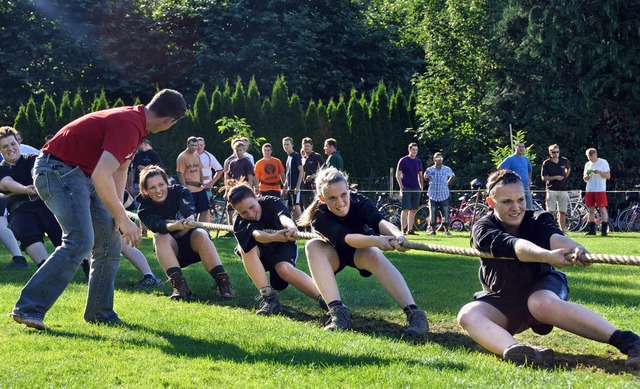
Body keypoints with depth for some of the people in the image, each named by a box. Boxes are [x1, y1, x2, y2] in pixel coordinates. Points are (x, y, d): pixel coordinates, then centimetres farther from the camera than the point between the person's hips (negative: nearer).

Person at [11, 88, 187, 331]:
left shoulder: (135, 123, 9)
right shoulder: (127, 126, -24)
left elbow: (120, 168, 18)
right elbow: (101, 176, -31)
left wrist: (118, 214, 7)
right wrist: (123, 219, -24)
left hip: (81, 173, 11)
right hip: (57, 171, -11)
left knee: (110, 242, 10)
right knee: (80, 242, -24)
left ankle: (99, 313, 17)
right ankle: (28, 308, -25)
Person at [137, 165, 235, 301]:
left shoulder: (179, 191, -5)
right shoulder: (145, 209, -7)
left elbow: (188, 206, -29)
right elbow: (157, 226, -29)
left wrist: (190, 217, -53)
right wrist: (176, 226, -51)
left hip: (194, 244, 0)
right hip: (172, 252, 0)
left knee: (200, 234, -32)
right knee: (160, 237, -30)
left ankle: (223, 283, -39)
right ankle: (179, 286, -41)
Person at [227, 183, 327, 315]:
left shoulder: (272, 202, -19)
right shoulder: (240, 220, -19)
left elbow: (283, 216, -42)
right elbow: (256, 235, -40)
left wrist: (291, 227, -67)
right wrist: (274, 237, -62)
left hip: (282, 246, -2)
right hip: (260, 253, 2)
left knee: (284, 269, -36)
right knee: (247, 244, -32)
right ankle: (268, 297, -37)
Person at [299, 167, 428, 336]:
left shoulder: (359, 201, -28)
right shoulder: (319, 215, -31)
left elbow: (380, 221, -47)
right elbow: (345, 238, -47)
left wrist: (396, 234, -70)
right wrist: (375, 240, -66)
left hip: (361, 252, 0)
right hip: (334, 254, 0)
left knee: (374, 254, -35)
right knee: (312, 246, -32)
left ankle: (414, 313, -41)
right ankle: (337, 311, -35)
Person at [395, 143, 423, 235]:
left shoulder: (418, 161, 14)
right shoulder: (403, 160, -2)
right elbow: (398, 175, -3)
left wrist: (421, 186, 10)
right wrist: (401, 186, -11)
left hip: (416, 189, 6)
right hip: (406, 188, -6)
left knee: (413, 210, 7)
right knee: (405, 209, -11)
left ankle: (410, 230, 12)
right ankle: (403, 229, -12)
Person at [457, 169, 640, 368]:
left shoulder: (538, 220, -10)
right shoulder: (483, 229, -15)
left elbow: (554, 237, -35)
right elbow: (514, 246, -37)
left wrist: (576, 249, -59)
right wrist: (547, 256, -57)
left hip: (542, 290, -1)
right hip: (501, 302, 1)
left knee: (542, 303, -37)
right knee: (468, 316, -29)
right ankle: (515, 351, -58)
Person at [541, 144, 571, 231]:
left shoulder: (564, 161, 6)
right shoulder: (546, 163, -3)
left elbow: (568, 168, 28)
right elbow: (543, 178, -4)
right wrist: (555, 177, -14)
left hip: (563, 190, 3)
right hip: (551, 190, -3)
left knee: (562, 211, 6)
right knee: (551, 211, -8)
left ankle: (563, 231, 12)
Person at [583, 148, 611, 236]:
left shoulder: (603, 162, 0)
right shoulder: (587, 164, 15)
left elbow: (608, 176, -3)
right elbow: (585, 179, 17)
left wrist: (599, 172, -18)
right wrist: (587, 175, -4)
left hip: (600, 190, -5)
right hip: (589, 190, 5)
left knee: (602, 209, -7)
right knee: (591, 210, 5)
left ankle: (604, 230, -6)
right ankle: (591, 230, 8)